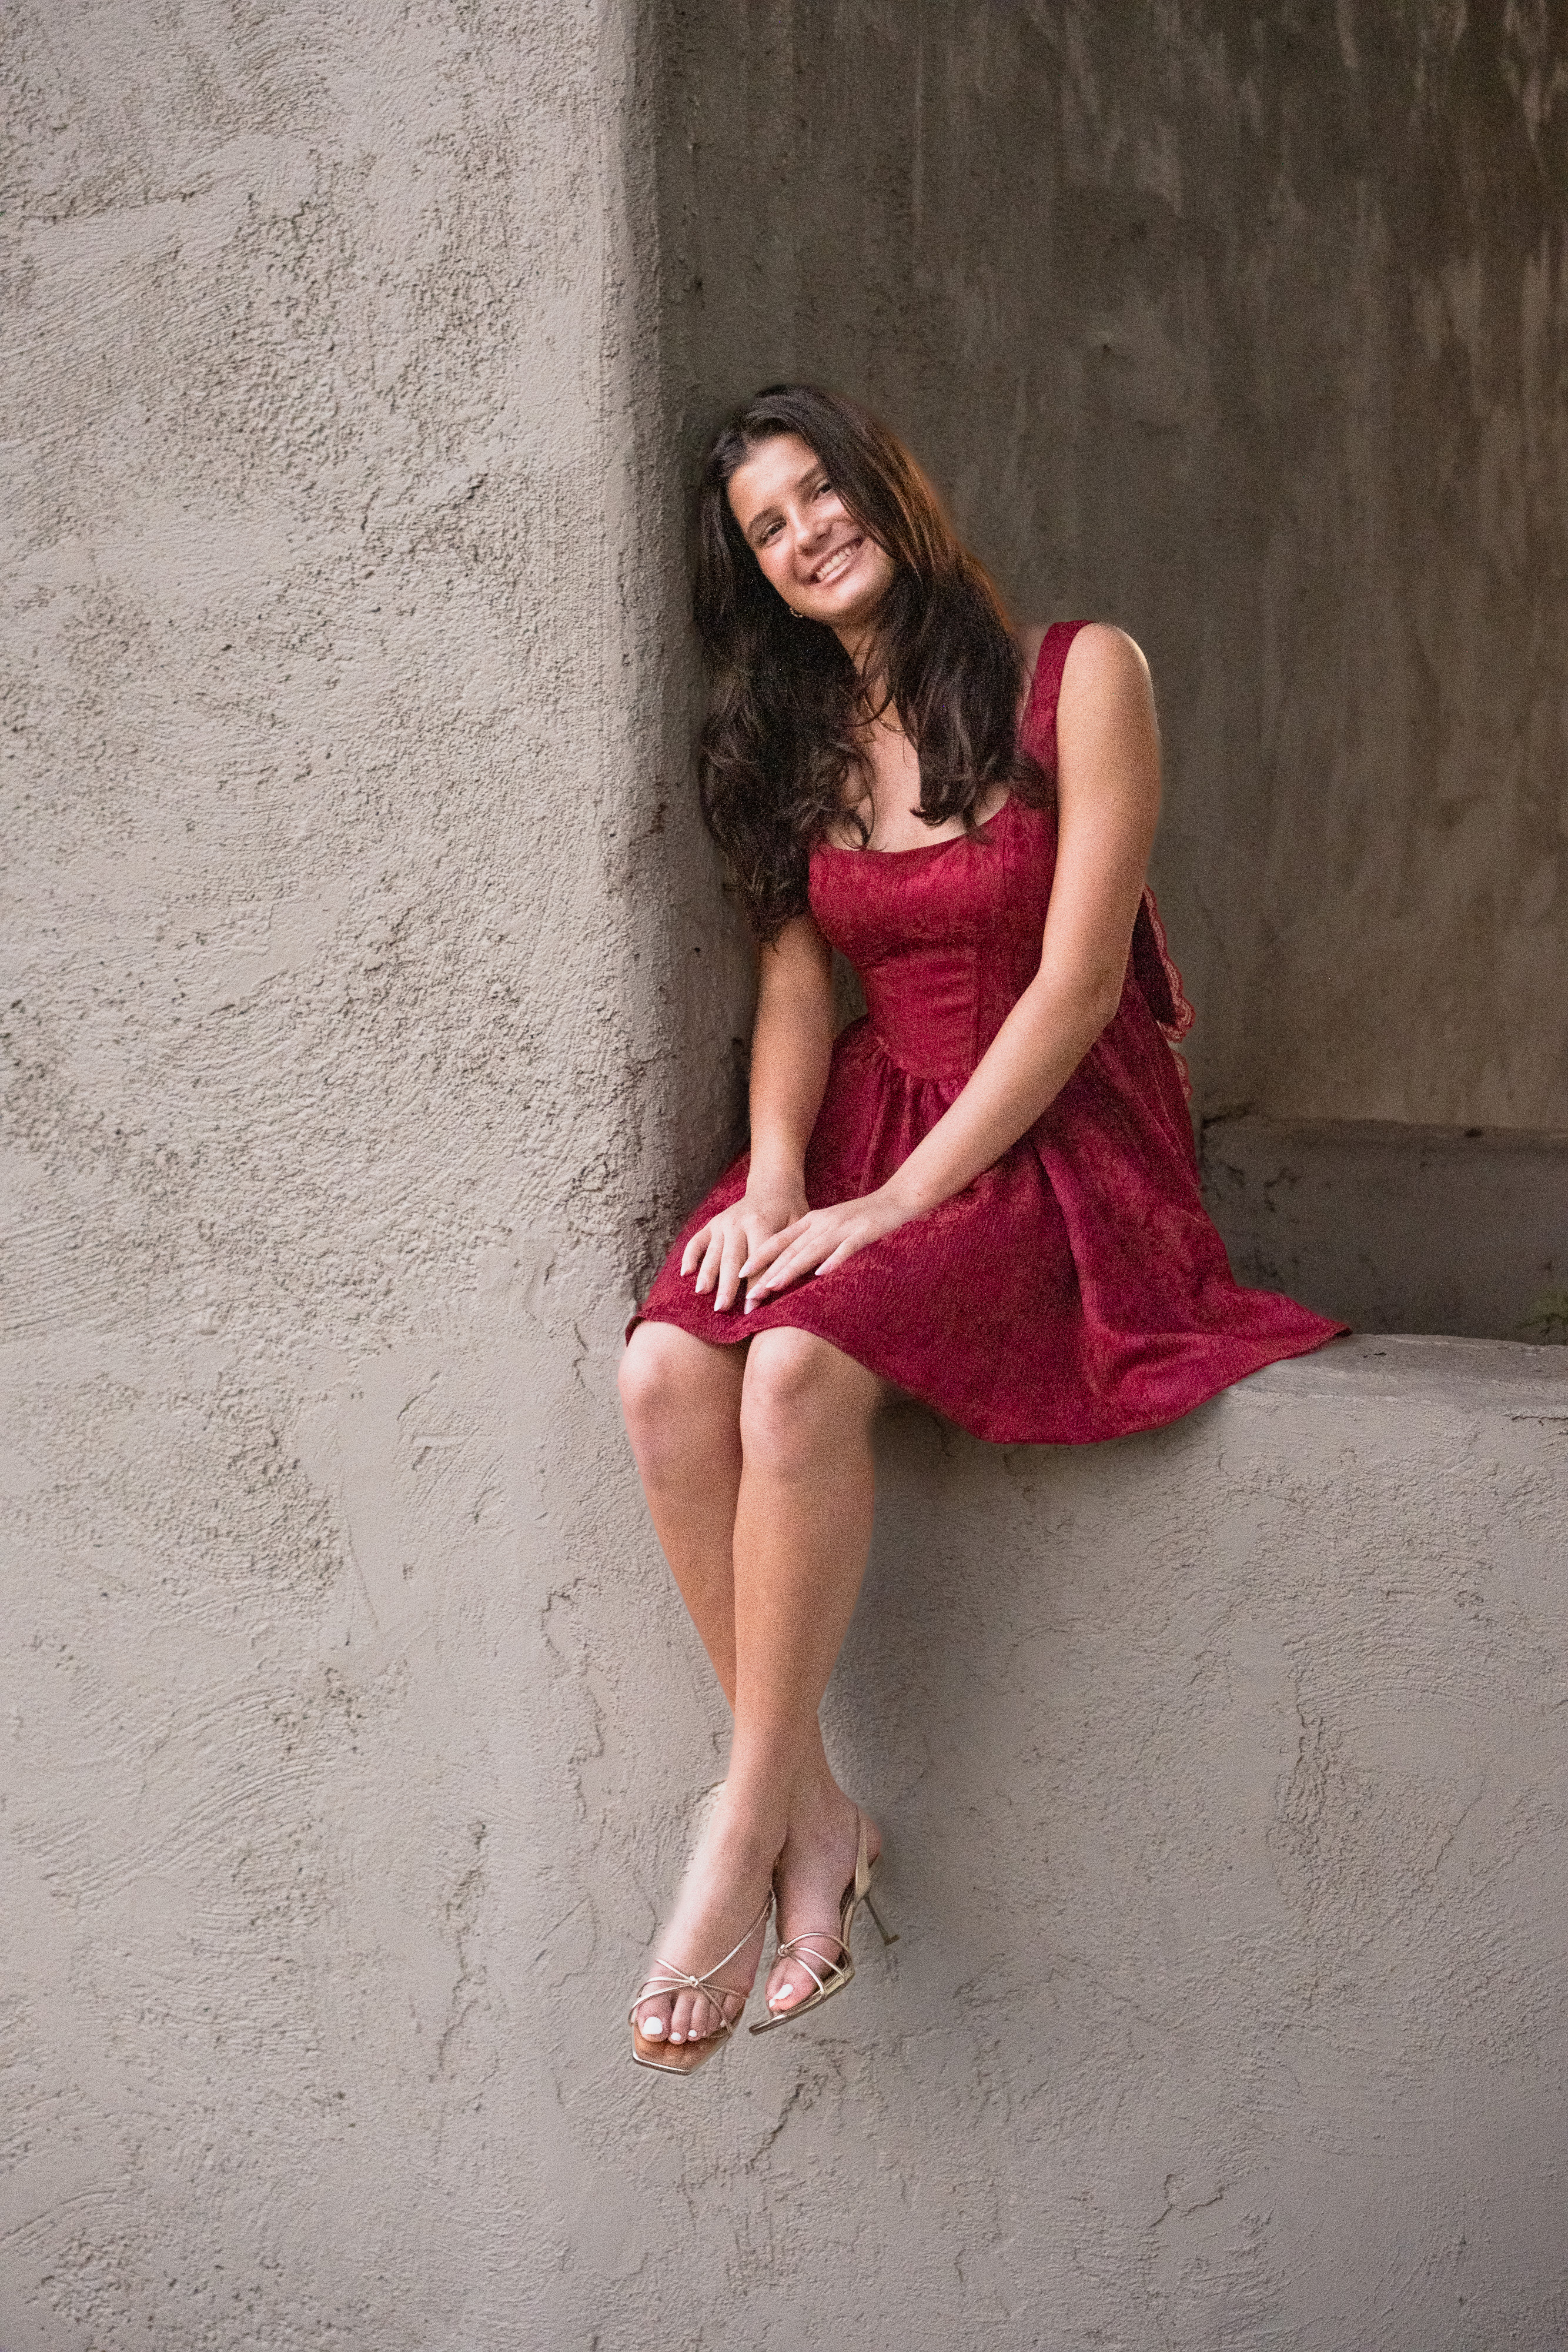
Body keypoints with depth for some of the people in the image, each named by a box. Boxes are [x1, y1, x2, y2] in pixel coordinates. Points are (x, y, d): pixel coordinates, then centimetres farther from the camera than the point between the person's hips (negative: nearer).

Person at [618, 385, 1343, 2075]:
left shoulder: (1078, 676, -4)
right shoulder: (793, 743, 16)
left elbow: (1074, 982, -11)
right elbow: (797, 986, 8)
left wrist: (896, 1202, -18)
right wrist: (776, 1175, -12)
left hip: (1056, 1145, -5)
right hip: (865, 1132, 5)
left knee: (799, 1364, -34)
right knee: (665, 1368, -26)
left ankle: (743, 1838, -24)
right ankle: (815, 1809, -20)